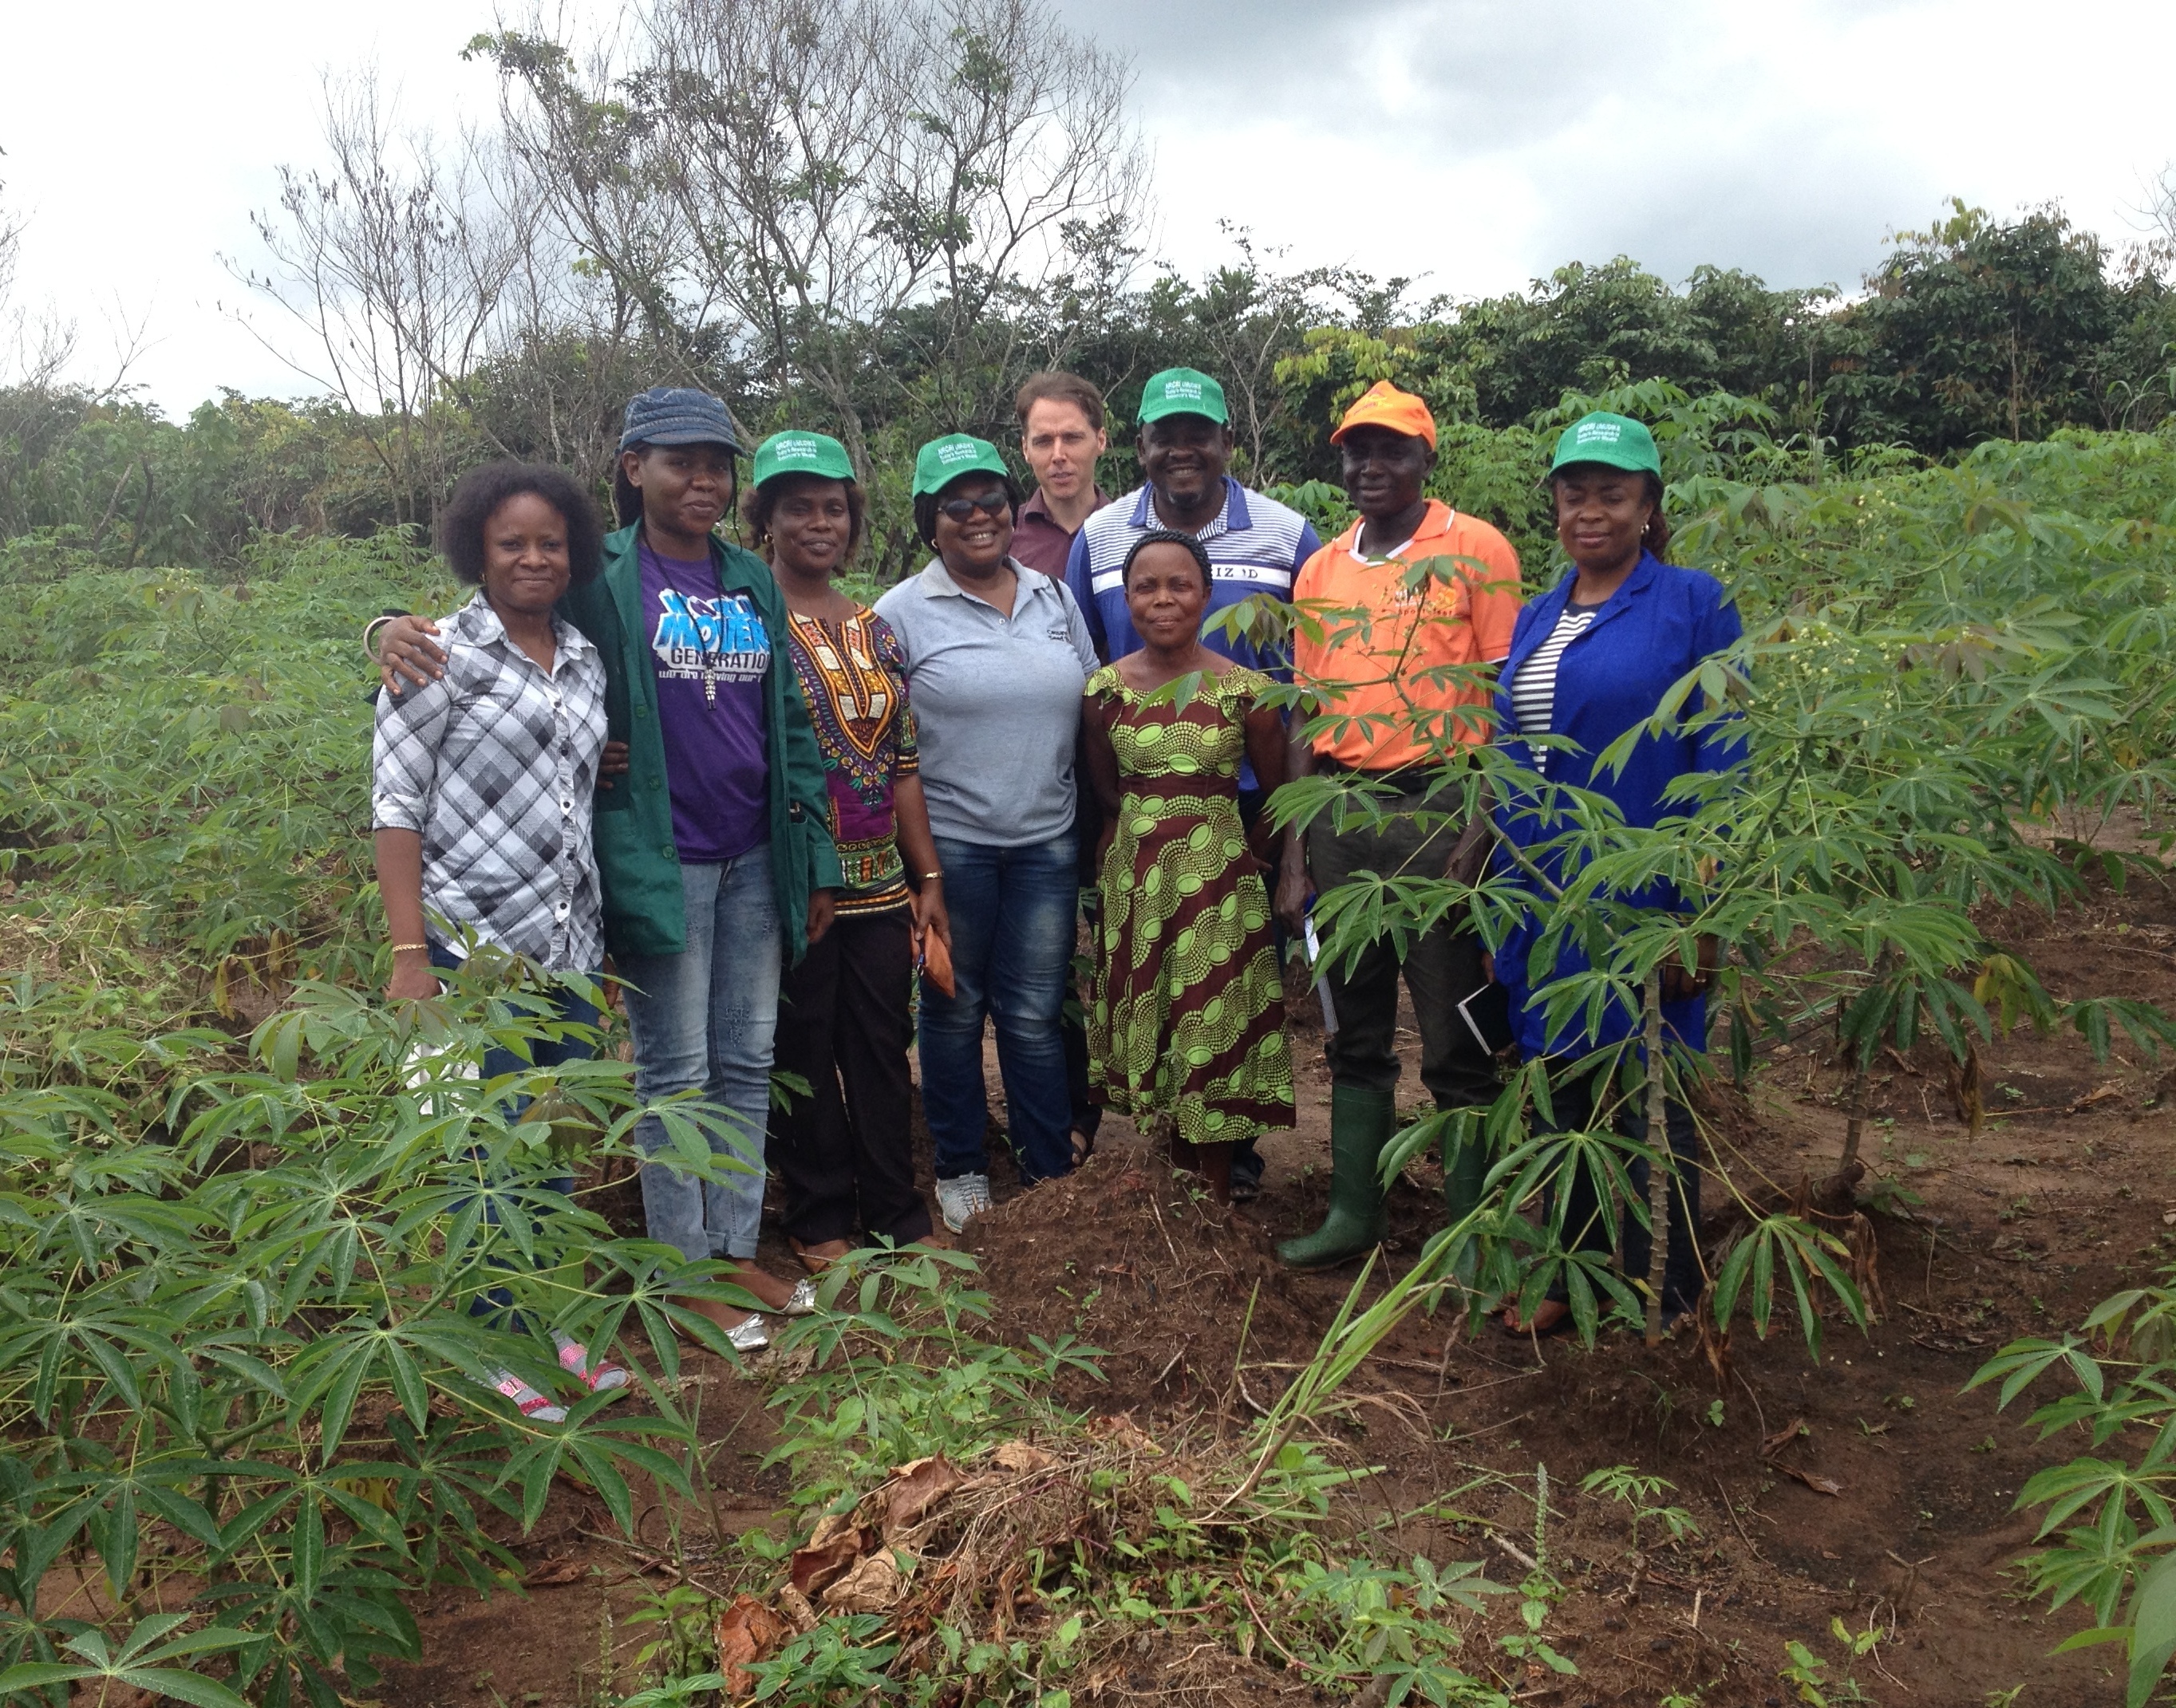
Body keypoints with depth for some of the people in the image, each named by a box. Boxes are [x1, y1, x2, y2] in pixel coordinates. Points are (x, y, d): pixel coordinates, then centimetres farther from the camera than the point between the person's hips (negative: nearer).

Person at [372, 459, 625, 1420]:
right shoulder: (441, 655, -6)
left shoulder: (585, 662, 10)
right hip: (474, 943, -5)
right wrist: (410, 956, -13)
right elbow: (395, 806, -7)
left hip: (570, 945, 5)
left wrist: (598, 928, 9)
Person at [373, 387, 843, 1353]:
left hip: (754, 860, 5)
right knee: (676, 1074, 4)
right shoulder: (601, 578, -5)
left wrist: (816, 860, 9)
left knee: (747, 1064, 12)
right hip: (660, 863, -5)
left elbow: (791, 725, 12)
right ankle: (685, 1272, 19)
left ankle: (737, 1249, 27)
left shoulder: (752, 584, 9)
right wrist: (400, 628, -25)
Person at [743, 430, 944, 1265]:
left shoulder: (877, 630, 11)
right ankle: (820, 1218, 23)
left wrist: (929, 877, 9)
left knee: (885, 1044, 11)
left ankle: (896, 1211, 26)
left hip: (881, 880, 5)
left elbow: (903, 763, 12)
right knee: (805, 1049, 8)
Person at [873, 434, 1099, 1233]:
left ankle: (1051, 1170, 22)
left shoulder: (1056, 599, 9)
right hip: (949, 843, -3)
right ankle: (959, 1167, 26)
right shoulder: (902, 612, -4)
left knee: (1034, 1015, 8)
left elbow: (1093, 709, 14)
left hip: (1047, 841, 3)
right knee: (955, 1010, 10)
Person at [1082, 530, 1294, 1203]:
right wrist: (1146, 834, 7)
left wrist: (1239, 854, 2)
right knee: (1148, 1019, 8)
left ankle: (1216, 1191, 14)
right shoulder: (1106, 688, 0)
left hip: (1217, 874, -2)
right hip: (1134, 873, 2)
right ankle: (1178, 1176, 23)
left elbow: (1279, 791, 4)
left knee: (1212, 1021, 2)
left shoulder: (1244, 688, -6)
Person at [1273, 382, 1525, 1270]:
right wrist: (1293, 855, 11)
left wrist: (1483, 829, -14)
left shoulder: (1477, 550, -1)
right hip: (1339, 811, 5)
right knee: (1356, 1031, 13)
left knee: (1455, 1041, 1)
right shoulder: (1320, 572, 13)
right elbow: (1308, 717, 15)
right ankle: (1353, 1213, 25)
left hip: (1438, 805, -5)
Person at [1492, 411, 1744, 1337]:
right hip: (1542, 904, 6)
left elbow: (1722, 765, -9)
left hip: (1639, 903, -6)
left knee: (1645, 1103, 4)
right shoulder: (1536, 618, 12)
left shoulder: (1694, 605, -5)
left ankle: (1667, 1308, 20)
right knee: (1564, 1091, 14)